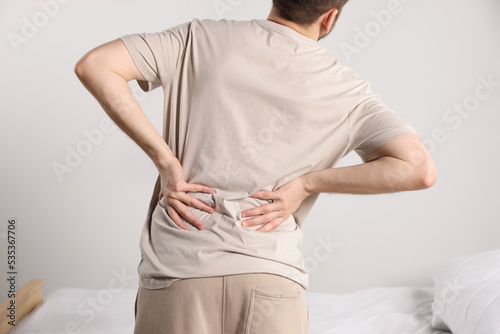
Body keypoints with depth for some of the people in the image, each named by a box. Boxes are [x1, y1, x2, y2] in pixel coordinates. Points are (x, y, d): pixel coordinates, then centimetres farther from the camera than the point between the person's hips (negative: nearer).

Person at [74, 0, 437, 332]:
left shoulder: (201, 38, 1)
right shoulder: (348, 91, 1)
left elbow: (93, 65, -6)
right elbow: (419, 169, -7)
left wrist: (164, 158, -4)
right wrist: (306, 183, -3)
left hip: (177, 270, 1)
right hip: (273, 279, 0)